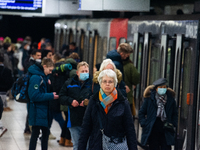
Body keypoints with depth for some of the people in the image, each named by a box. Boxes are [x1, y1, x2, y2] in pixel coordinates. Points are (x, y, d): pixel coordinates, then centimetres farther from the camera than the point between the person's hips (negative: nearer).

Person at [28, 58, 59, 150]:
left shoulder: (43, 76, 12)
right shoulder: (36, 77, -19)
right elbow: (35, 96, -24)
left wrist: (47, 84, 2)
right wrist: (51, 96, -21)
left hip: (44, 109, 10)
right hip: (37, 110, -10)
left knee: (46, 132, 15)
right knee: (35, 133, -3)